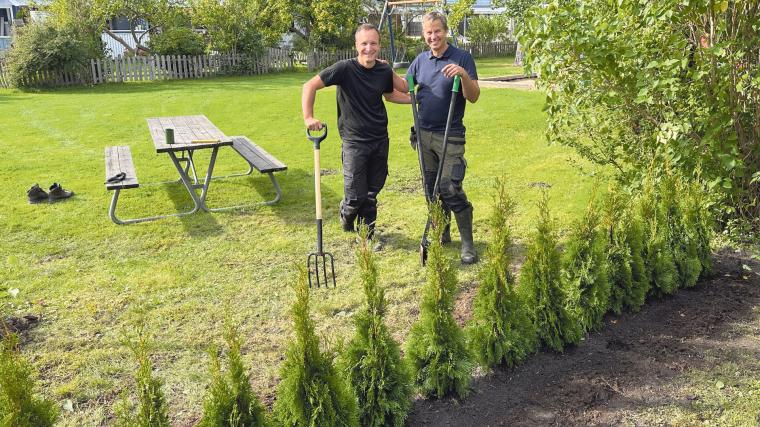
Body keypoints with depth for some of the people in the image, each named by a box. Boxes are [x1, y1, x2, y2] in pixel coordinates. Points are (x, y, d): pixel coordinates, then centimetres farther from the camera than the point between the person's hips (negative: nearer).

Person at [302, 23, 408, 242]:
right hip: (354, 141, -4)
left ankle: (368, 234, 28)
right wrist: (308, 117, -17)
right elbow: (310, 86, -12)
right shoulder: (345, 68, -14)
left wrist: (414, 99, 8)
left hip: (380, 140, 4)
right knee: (356, 195, -1)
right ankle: (346, 214, 34)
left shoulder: (384, 71, 0)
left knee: (372, 192, 11)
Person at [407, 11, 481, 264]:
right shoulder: (421, 60, 10)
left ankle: (467, 244, -1)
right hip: (424, 134, 5)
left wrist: (464, 75, -29)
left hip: (450, 136, -5)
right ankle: (441, 234, 27)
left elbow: (473, 97, -11)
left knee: (450, 189, -11)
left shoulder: (462, 58, -5)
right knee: (431, 188, 11)